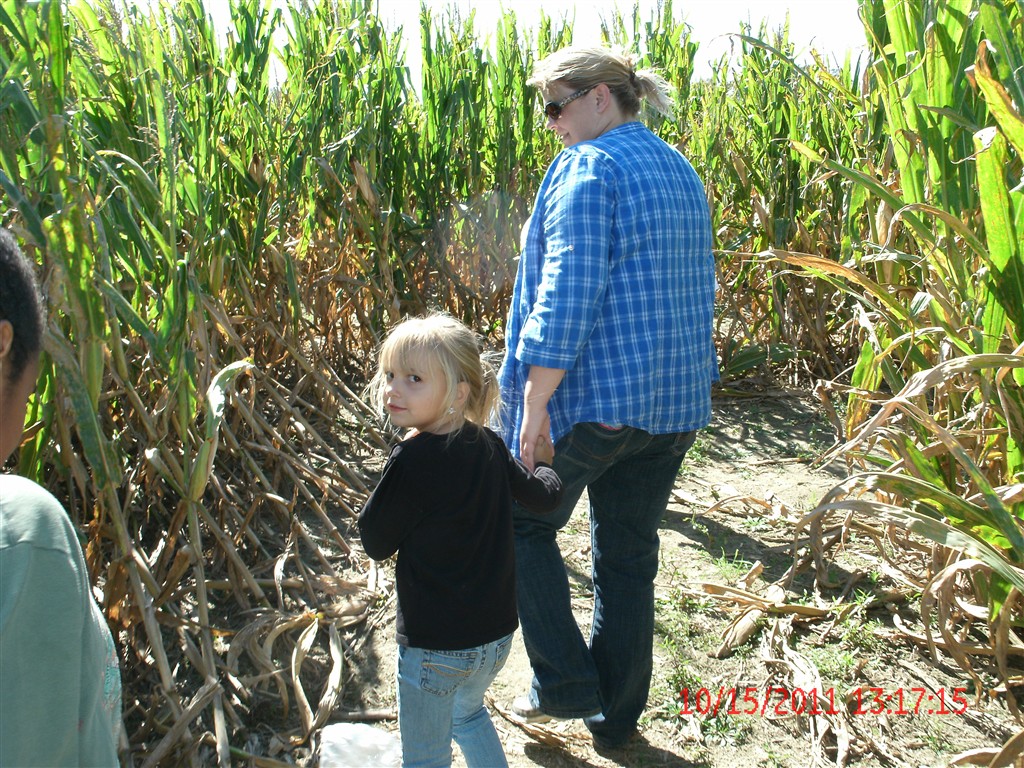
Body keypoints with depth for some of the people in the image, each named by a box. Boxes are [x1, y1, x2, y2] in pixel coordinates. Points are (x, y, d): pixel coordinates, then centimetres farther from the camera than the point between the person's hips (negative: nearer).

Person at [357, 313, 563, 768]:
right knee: (468, 713, 34)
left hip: (434, 645, -7)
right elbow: (544, 497, 10)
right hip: (497, 632, 7)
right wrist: (543, 462, 33)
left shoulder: (412, 461, -24)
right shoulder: (488, 445, -4)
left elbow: (376, 544, -12)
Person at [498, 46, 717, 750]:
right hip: (676, 400, 8)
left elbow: (567, 290, -20)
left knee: (524, 525, 14)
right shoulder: (683, 173, 16)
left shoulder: (590, 167, -11)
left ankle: (566, 683, 15)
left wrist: (535, 401, -18)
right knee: (630, 554, 16)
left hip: (593, 394, -8)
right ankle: (617, 719, 29)